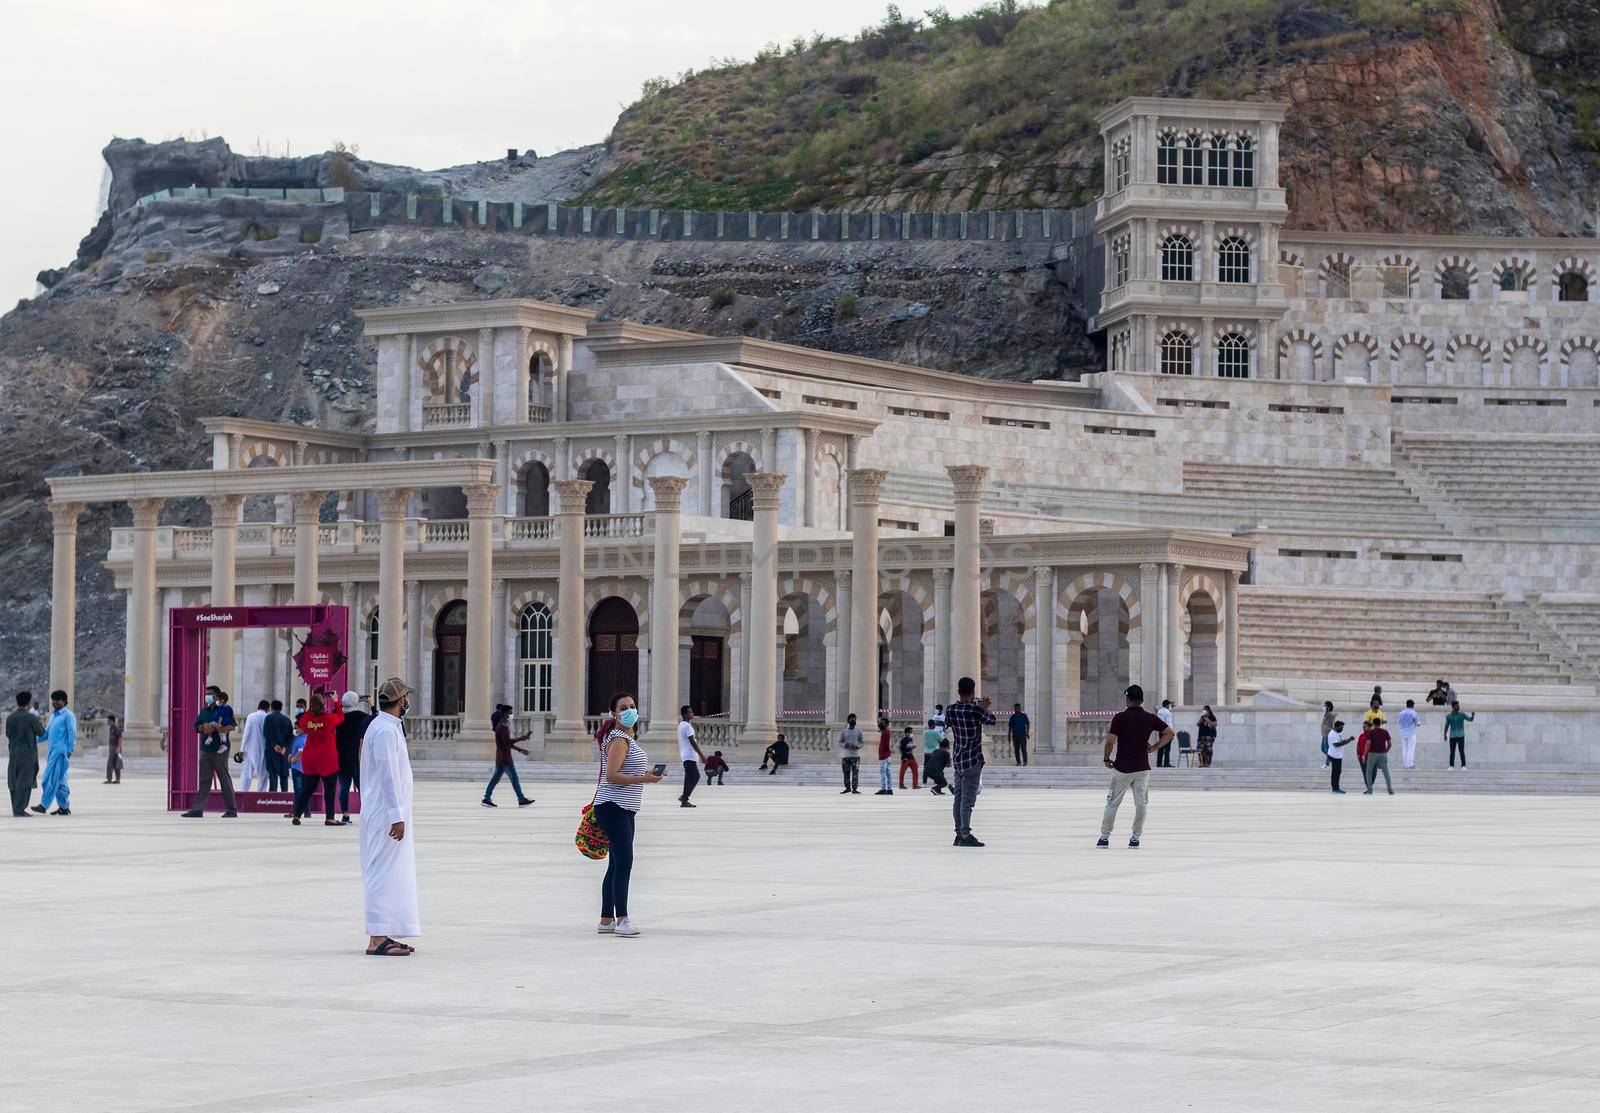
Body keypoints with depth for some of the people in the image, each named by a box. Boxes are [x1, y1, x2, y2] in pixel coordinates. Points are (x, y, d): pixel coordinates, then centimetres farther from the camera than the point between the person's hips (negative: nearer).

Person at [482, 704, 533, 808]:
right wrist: (520, 738, -14)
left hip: (500, 757, 10)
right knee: (514, 778, -4)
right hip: (505, 758, -10)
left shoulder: (501, 725, 17)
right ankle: (522, 800, -1)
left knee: (496, 778, 10)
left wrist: (520, 750, 18)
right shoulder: (504, 726, -16)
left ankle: (487, 799, 9)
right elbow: (507, 742, -23)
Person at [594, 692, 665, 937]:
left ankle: (606, 920, 14)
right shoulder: (619, 740, -14)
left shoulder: (629, 739, 18)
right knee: (624, 863, -16)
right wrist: (644, 779, -23)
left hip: (624, 810, 11)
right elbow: (611, 775, -23)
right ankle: (621, 919, -20)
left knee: (617, 865, 11)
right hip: (613, 808, -11)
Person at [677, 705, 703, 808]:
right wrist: (701, 755, -17)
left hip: (685, 756, 10)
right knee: (691, 778, -7)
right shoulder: (687, 726, -15)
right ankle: (684, 801, -6)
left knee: (696, 776, 16)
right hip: (689, 756, -10)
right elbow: (692, 742, -19)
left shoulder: (681, 725, 17)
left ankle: (684, 797, 15)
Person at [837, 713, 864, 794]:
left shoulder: (858, 732, 9)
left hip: (855, 755, 0)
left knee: (855, 773, -6)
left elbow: (862, 742, 11)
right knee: (846, 772, 2)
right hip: (846, 755, 0)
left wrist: (858, 747, -10)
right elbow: (840, 743, 5)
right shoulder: (843, 732, 6)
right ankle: (847, 788, 11)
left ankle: (855, 789, -4)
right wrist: (846, 745, -15)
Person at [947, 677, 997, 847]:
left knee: (958, 798, 11)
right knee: (968, 799, -7)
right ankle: (965, 835, -10)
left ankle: (959, 834, 17)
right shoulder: (976, 710, -15)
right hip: (972, 760, -6)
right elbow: (992, 720, -1)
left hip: (957, 759, 6)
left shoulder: (950, 710, 1)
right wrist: (984, 708, 17)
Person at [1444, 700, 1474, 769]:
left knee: (1462, 751, -5)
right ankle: (1451, 766, 8)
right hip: (1452, 736, 1)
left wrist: (1473, 715, -21)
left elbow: (1470, 719, 0)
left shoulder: (1462, 714, 3)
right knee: (1452, 752, 2)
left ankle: (1463, 766, -1)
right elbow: (1447, 726, 11)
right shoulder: (1449, 716, 5)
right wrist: (1445, 735, 9)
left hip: (1461, 736, -1)